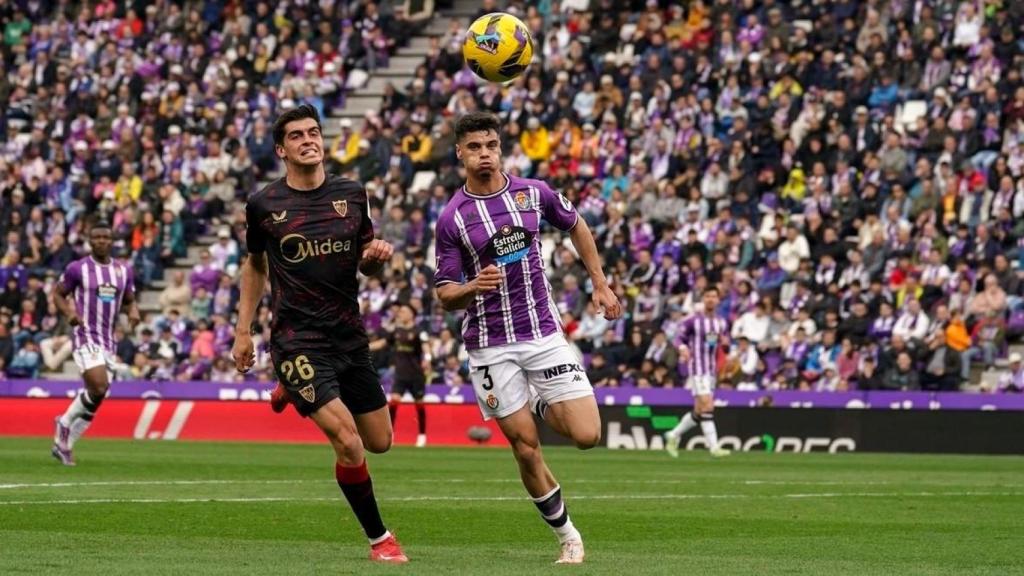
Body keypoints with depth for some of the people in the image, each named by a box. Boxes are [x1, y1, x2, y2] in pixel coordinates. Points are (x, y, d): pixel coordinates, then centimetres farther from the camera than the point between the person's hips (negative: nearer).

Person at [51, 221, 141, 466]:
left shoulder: (124, 271, 9)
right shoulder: (77, 268, -3)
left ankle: (63, 444, 19)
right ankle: (66, 422, 1)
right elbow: (58, 294, 5)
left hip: (108, 340, 6)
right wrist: (69, 312, -15)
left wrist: (133, 311, -4)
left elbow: (129, 301, 19)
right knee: (99, 388, -23)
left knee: (95, 399, 5)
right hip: (85, 337, -6)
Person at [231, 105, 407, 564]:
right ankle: (379, 538, 2)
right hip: (298, 340, -5)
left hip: (349, 336, 5)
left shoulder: (351, 195, 3)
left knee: (379, 442, 13)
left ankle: (296, 395, 36)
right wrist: (243, 329, 10)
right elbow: (255, 265, 13)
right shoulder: (264, 205, -4)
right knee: (349, 444, -18)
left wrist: (377, 256, -10)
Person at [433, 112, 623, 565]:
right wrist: (474, 286, -25)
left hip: (543, 333, 2)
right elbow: (445, 294, -4)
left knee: (587, 435, -8)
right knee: (526, 448, -3)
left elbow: (575, 227, 20)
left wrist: (601, 285, 17)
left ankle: (541, 407, 25)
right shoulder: (451, 219, -6)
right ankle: (567, 535, 15)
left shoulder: (534, 193, 0)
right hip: (491, 347, -2)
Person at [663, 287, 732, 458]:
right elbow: (680, 337, -2)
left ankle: (674, 435, 29)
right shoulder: (693, 321, -5)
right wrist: (683, 348, -23)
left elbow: (725, 342, 19)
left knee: (699, 411, 10)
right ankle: (713, 446, -18)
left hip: (712, 370, 7)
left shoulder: (722, 323, 11)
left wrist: (725, 342, -5)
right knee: (707, 406, -17)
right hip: (697, 368, -7)